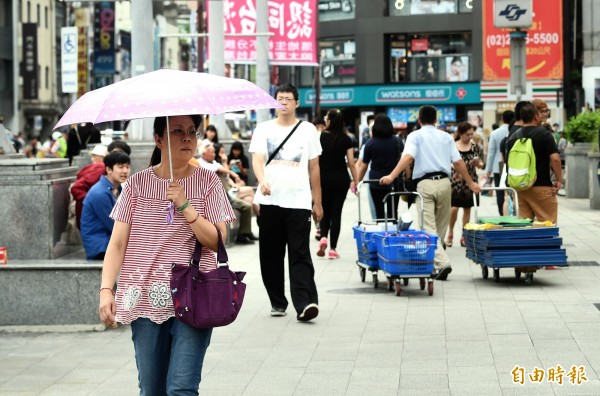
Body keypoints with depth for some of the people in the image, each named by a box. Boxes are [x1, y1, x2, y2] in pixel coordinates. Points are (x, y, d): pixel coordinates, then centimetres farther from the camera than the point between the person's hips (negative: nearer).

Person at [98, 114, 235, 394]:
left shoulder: (207, 182, 4)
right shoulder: (137, 184, 6)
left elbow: (216, 241, -3)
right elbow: (117, 243, 5)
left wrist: (185, 206, -14)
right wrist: (106, 290, -6)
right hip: (145, 298, 2)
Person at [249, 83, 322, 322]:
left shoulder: (308, 130, 10)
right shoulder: (264, 129, 8)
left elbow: (314, 168, 13)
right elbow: (257, 159, -4)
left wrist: (317, 202, 12)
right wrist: (262, 181, -26)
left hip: (298, 201, -1)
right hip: (270, 201, 1)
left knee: (300, 255, -9)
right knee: (271, 255, 6)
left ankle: (304, 304, -16)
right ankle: (277, 302, 18)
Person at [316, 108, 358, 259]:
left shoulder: (320, 137, -4)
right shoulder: (346, 139, -2)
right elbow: (351, 163, -4)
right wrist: (355, 181, 4)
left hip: (324, 179, 0)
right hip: (341, 179, 0)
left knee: (325, 210, 16)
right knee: (336, 212, 5)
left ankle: (323, 237, -9)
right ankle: (333, 249, 3)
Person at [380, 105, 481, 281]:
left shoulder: (415, 136, 4)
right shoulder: (446, 137, 14)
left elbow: (408, 157, -14)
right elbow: (458, 162, 10)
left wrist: (391, 176, -22)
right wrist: (471, 183, 20)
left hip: (425, 183, -3)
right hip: (444, 182, 3)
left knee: (428, 228, -7)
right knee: (440, 226, 12)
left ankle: (441, 262, -23)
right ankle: (434, 263, 17)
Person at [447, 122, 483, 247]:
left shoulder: (475, 147, 4)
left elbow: (480, 164, 10)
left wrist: (478, 163, -11)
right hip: (456, 180, -3)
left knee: (467, 208, 8)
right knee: (453, 207, -11)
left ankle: (464, 236, 18)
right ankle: (450, 233, 10)